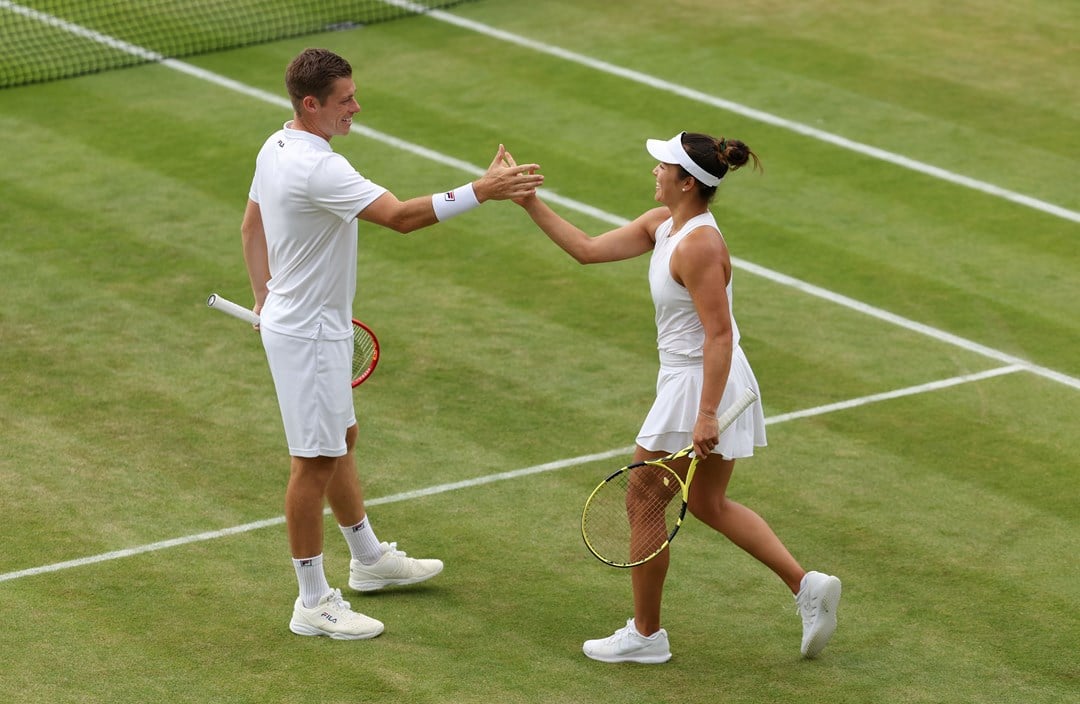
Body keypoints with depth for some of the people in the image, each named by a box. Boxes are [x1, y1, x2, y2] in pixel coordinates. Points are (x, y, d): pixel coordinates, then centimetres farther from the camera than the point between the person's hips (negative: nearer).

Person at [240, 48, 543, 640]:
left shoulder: (277, 148, 4)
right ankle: (313, 603, 6)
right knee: (314, 464, -2)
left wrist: (264, 295, 24)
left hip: (289, 319, 11)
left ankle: (369, 558, 40)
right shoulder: (317, 169, -29)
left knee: (341, 440, 23)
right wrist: (480, 191, -35)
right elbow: (401, 217, -35)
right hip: (307, 335, -11)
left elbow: (251, 224, 17)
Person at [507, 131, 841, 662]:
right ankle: (806, 585, 17)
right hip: (714, 383, 10)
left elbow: (719, 334, -27)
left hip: (700, 385, -10)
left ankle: (645, 634, 18)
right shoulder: (662, 224, 4)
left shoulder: (698, 246, -25)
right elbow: (588, 250, 9)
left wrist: (706, 415, -28)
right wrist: (531, 205, 4)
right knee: (708, 504, 21)